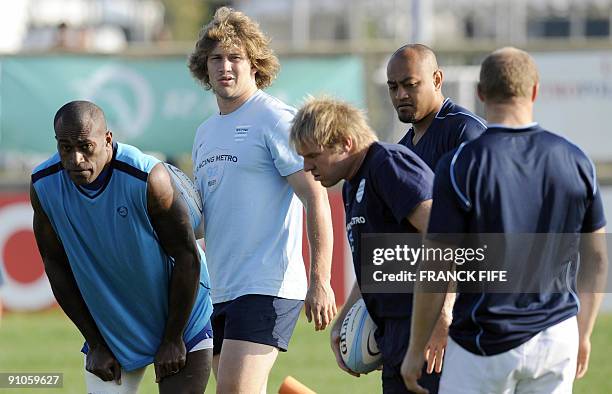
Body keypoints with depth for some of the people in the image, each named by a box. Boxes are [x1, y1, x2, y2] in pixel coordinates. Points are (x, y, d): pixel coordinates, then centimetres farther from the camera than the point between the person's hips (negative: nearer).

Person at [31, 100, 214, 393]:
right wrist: (96, 344, -1)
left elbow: (187, 257, -17)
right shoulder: (44, 186, -14)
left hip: (180, 321, -4)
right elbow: (56, 266, -2)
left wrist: (173, 339, -12)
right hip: (108, 328, 4)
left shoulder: (148, 178, -26)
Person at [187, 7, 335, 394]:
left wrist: (320, 282, -18)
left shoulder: (276, 119, -7)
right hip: (220, 290, 9)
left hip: (267, 287, -9)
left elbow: (316, 200, -12)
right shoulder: (205, 133, 18)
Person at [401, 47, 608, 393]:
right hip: (557, 338, 4)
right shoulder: (574, 160, 1)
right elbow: (598, 256, 8)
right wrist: (583, 335, 20)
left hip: (486, 346, -4)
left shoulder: (460, 167, -12)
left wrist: (415, 350, -1)